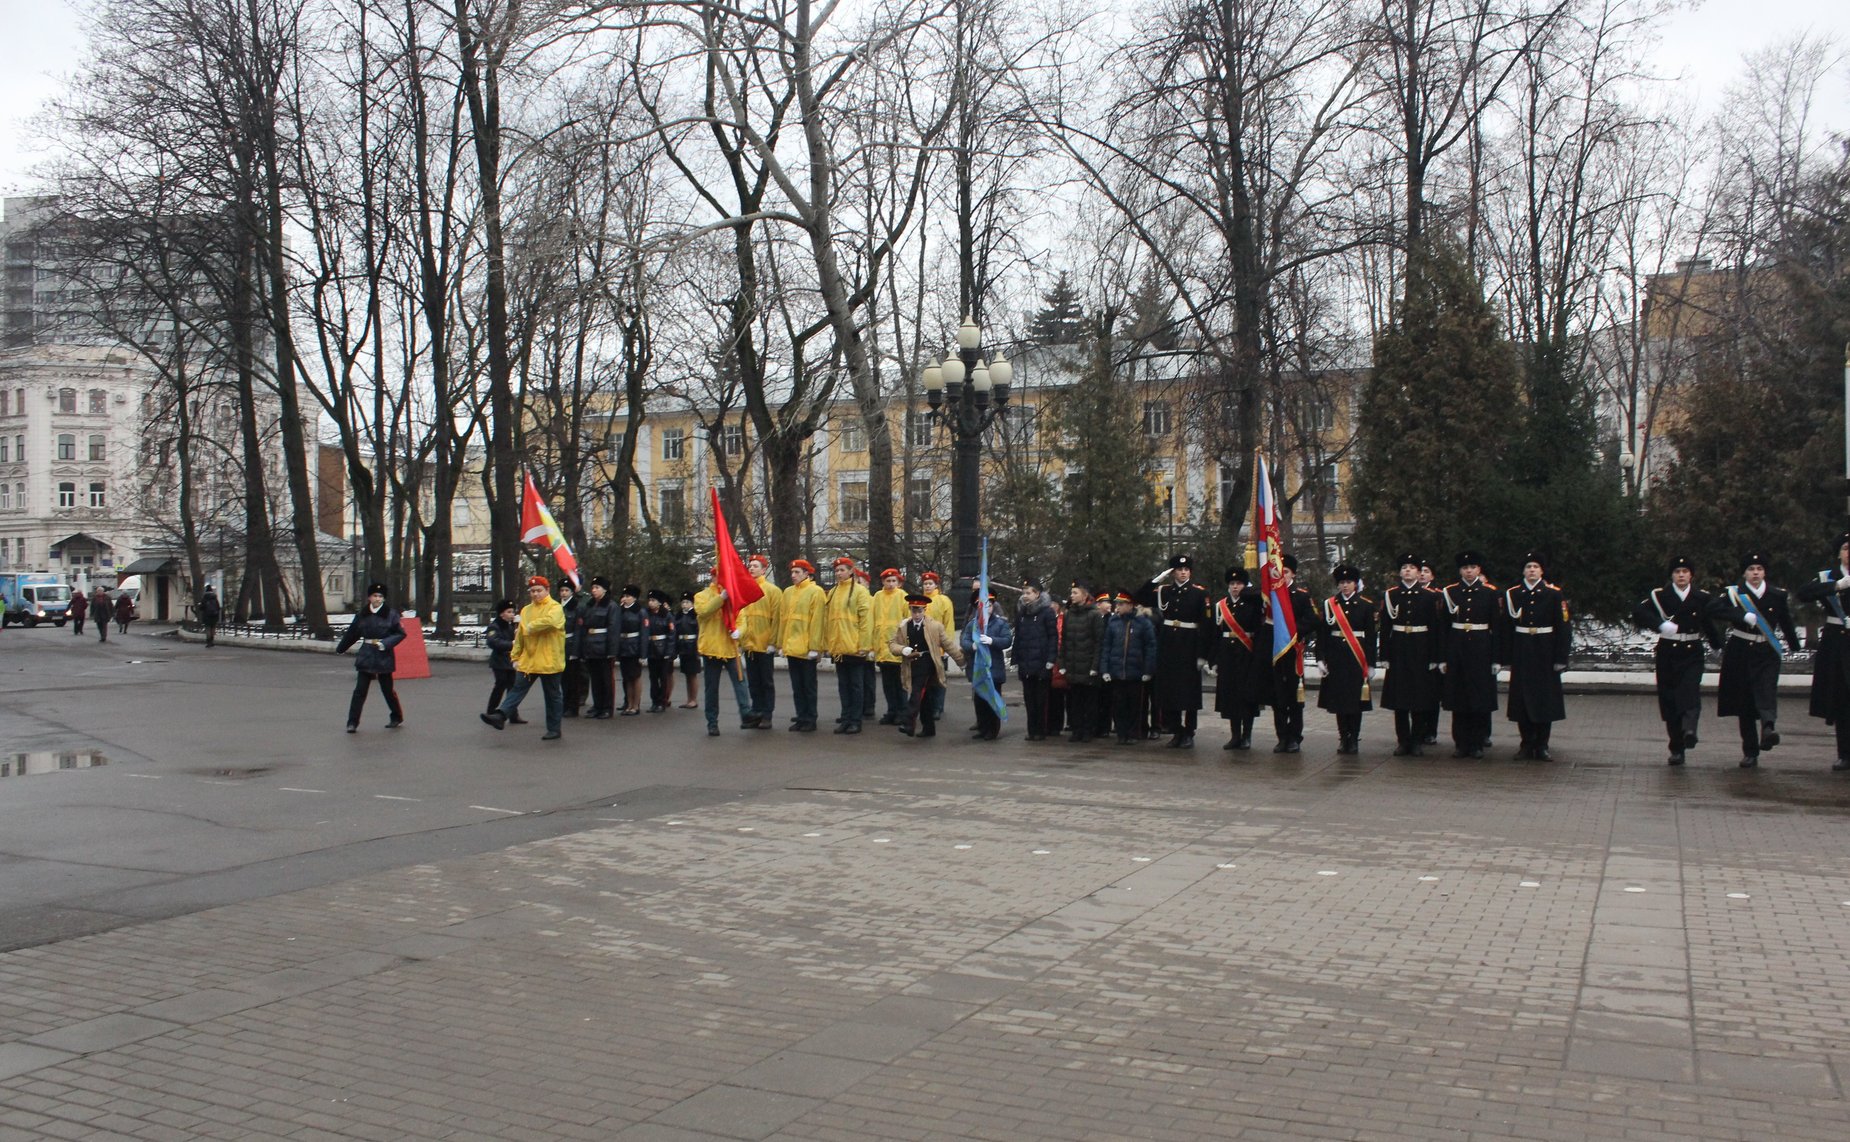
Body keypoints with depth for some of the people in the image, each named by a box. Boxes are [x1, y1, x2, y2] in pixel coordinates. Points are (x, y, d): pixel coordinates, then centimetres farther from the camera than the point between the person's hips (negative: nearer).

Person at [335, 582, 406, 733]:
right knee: (360, 690, -4)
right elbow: (352, 633, 17)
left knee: (387, 689, 6)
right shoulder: (362, 614, 5)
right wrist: (340, 648, 26)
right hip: (366, 656, 2)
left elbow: (400, 634, -4)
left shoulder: (391, 613, -4)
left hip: (384, 656, -2)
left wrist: (385, 643, -18)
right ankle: (352, 723, -1)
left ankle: (397, 717, 25)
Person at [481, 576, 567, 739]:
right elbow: (520, 636, 15)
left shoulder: (555, 608, -8)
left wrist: (530, 627, -19)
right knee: (517, 688, -1)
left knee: (553, 696, 4)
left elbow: (549, 621, -31)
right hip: (528, 660, 5)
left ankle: (554, 729, 12)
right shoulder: (526, 610, 12)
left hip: (549, 662, -5)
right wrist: (515, 657, 11)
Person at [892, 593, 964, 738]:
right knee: (924, 698, 13)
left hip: (927, 666, -4)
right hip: (912, 666, 4)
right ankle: (928, 728, 22)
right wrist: (903, 650, -12)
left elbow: (948, 645, 4)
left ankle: (909, 724, -26)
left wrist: (962, 660, 6)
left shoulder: (935, 626, 0)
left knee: (917, 695, -20)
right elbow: (892, 643, 9)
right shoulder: (903, 626, 8)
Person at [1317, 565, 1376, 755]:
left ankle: (1354, 739, 8)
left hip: (1357, 658, -1)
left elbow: (1371, 635, 1)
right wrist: (1321, 658, -3)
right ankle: (1343, 737, 13)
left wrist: (1370, 663, -2)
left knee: (1356, 698, 0)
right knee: (1338, 697, 4)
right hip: (1336, 656, 1)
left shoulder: (1366, 605, 3)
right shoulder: (1329, 604, 6)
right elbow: (1322, 632, 4)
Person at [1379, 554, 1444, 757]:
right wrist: (1384, 656, -2)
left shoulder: (1429, 596, 2)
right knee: (1399, 697, 2)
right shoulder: (1389, 595, 4)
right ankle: (1402, 741, 10)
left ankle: (1417, 741, 10)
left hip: (1421, 651, -1)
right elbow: (1384, 627, 3)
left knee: (1421, 698, 2)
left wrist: (1435, 657, -3)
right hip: (1398, 651, 1)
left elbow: (1436, 628, 1)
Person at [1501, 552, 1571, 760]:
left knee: (1546, 698, 2)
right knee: (1522, 698, 3)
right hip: (1521, 653, 1)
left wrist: (1561, 658, -6)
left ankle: (1542, 746, 9)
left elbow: (1563, 627, -1)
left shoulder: (1554, 594, 0)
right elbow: (1505, 626, 3)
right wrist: (1506, 656, -1)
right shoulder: (1512, 594, 4)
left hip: (1545, 652, -1)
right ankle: (1527, 744, 13)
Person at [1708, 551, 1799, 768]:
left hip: (1767, 652, 0)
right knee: (1744, 702, 2)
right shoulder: (1734, 593, 0)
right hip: (1740, 651, 0)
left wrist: (1794, 645, 25)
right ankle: (1750, 752, 9)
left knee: (1767, 689, -24)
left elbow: (1786, 622, 17)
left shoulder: (1777, 595, 5)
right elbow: (1713, 610, -17)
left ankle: (1769, 727, -49)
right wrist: (1743, 616, -25)